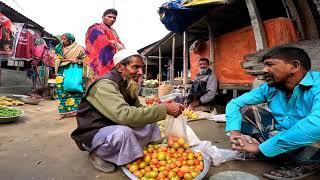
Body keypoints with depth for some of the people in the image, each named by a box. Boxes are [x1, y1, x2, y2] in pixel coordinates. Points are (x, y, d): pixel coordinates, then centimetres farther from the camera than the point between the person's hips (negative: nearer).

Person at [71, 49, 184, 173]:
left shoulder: (128, 85, 2)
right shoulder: (105, 85, -27)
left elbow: (138, 109, -1)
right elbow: (124, 115, -40)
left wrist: (163, 107, -18)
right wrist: (164, 109, -37)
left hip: (115, 127, 8)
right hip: (94, 133, -7)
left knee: (150, 124, -5)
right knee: (123, 132, -36)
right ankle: (98, 155, -6)